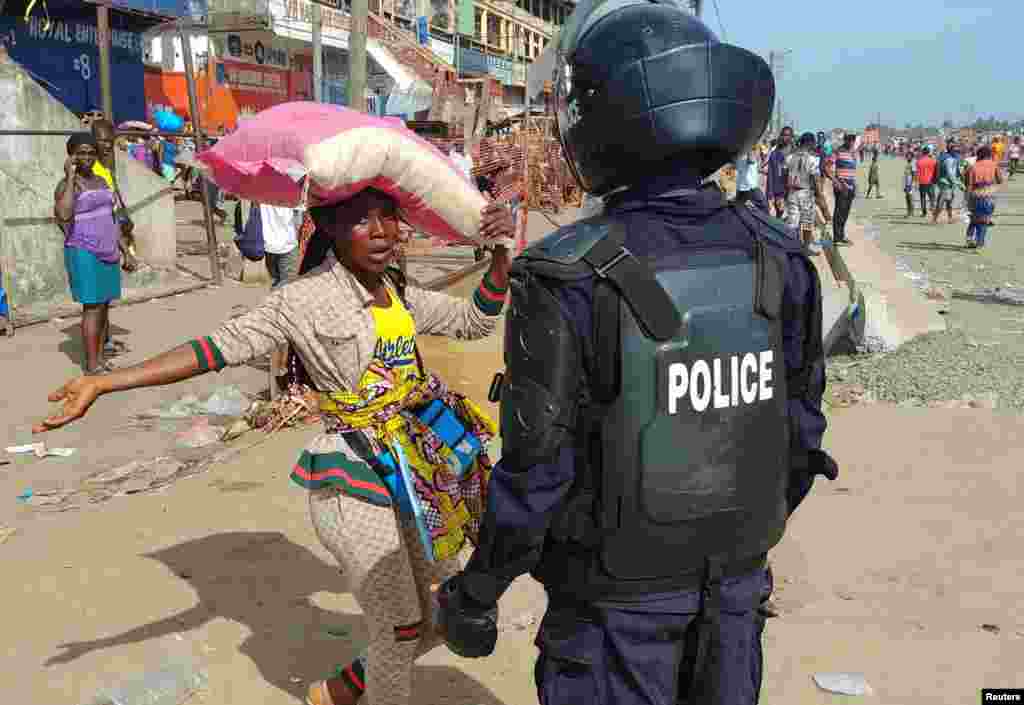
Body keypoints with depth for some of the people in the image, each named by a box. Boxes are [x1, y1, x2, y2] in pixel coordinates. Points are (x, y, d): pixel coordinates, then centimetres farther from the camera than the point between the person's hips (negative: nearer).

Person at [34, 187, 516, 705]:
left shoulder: (399, 293, 6)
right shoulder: (304, 300, -15)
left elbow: (475, 321, 15)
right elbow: (222, 345, -19)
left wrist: (501, 252, -1)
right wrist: (104, 383, -25)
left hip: (412, 481, 7)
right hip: (355, 491, -7)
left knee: (443, 615, 19)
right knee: (401, 629, 4)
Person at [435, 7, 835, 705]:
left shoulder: (567, 282, -25)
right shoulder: (780, 258, -9)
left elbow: (537, 472, -20)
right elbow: (800, 429, 1)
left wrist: (476, 594, -4)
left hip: (620, 594, -4)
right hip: (738, 576, 5)